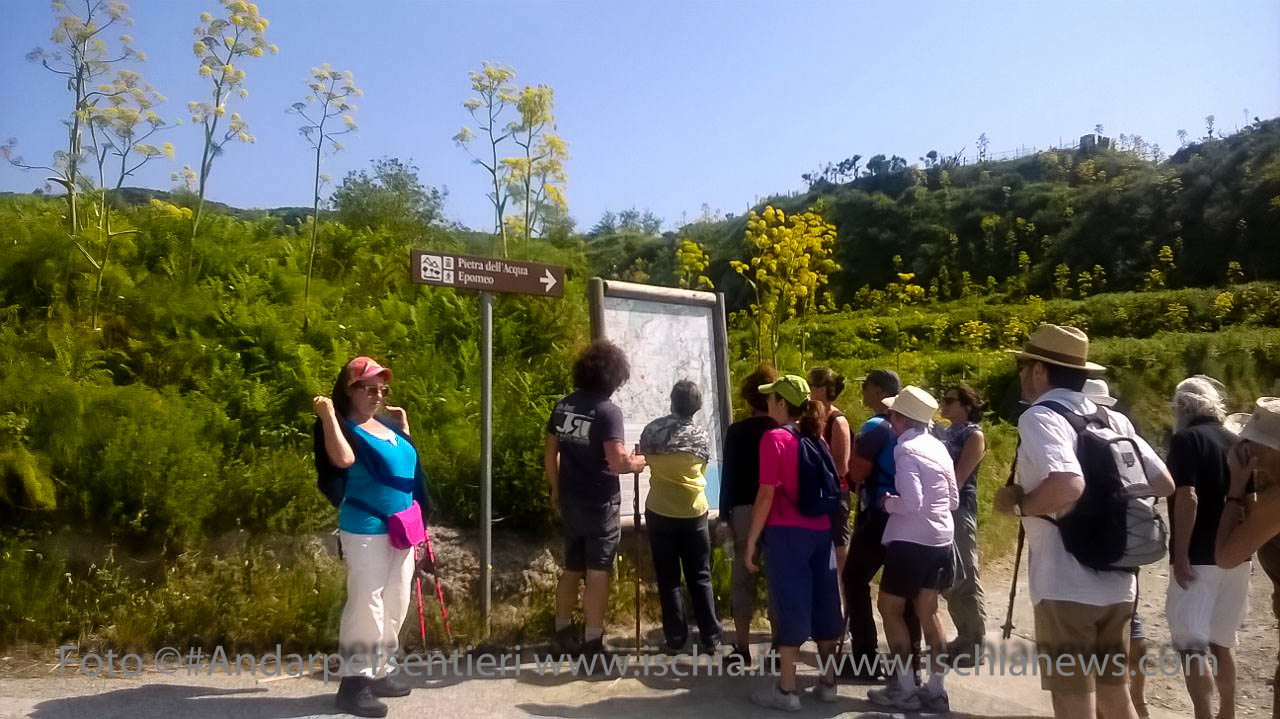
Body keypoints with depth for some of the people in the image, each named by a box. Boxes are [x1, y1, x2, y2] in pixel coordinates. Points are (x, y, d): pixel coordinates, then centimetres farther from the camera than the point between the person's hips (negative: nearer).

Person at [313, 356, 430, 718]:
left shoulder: (388, 424, 12)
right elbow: (343, 459, -31)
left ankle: (379, 670, 27)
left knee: (395, 603, 14)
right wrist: (328, 416, -26)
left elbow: (409, 463, 23)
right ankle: (354, 681, 5)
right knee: (366, 604, -6)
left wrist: (403, 424, 19)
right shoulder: (342, 426, -10)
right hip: (367, 530, -8)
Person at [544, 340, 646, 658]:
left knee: (572, 568, 20)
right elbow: (617, 462, -23)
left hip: (569, 501, 7)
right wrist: (637, 463, -2)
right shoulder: (608, 411, -17)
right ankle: (592, 646, 8)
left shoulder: (564, 405, 4)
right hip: (599, 504, -7)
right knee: (597, 573, 3)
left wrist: (556, 489, 21)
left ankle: (562, 634, 30)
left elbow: (550, 452, 11)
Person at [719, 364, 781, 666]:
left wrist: (725, 514, 3)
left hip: (745, 510, -1)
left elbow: (728, 476, -3)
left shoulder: (736, 431, -2)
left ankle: (742, 647, 6)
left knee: (743, 578, 6)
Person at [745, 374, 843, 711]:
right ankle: (828, 682, 22)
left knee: (790, 606, 0)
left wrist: (751, 540, -8)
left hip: (787, 532, -6)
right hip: (821, 532, 6)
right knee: (823, 603, 12)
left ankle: (786, 690, 7)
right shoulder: (816, 438, 9)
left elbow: (767, 495, -14)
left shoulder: (774, 437, -10)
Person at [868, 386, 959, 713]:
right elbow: (954, 500, 13)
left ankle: (905, 689, 9)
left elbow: (911, 503, -23)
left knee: (890, 609, 7)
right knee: (928, 612, 15)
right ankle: (935, 690, 18)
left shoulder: (906, 449, -15)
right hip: (940, 541, 8)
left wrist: (886, 502, -5)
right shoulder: (938, 447, 7)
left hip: (911, 542, -8)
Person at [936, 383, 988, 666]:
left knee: (964, 577, -3)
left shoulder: (974, 435, -6)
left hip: (959, 510, -8)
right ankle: (964, 638, 22)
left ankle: (975, 644, 5)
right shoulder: (946, 433, 16)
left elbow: (958, 479, -12)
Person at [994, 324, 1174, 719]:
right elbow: (1163, 484, 12)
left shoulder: (1039, 416, -12)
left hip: (1066, 587, -7)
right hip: (1117, 584, 7)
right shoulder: (1113, 419, 10)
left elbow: (1069, 483, -28)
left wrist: (1018, 503, -12)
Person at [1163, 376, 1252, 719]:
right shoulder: (1236, 443, 12)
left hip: (1199, 558, -8)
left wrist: (1181, 555, -17)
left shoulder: (1186, 440, -11)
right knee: (1220, 641, 19)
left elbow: (1187, 498, -20)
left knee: (1191, 644, -6)